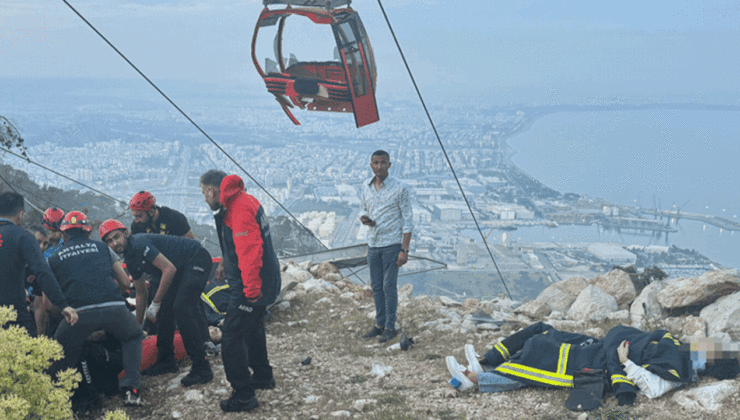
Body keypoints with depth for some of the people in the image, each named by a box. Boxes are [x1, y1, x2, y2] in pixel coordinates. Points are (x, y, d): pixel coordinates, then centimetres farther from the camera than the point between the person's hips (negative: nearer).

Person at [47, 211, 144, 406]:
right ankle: (132, 388, 13)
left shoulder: (54, 259, 20)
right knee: (133, 337, 27)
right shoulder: (101, 247, 23)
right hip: (114, 308, 1)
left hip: (81, 312, -1)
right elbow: (125, 280, 30)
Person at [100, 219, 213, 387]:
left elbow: (169, 269, -27)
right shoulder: (130, 259, 8)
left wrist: (155, 303, -19)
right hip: (180, 268, 10)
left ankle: (201, 368, -21)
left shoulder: (139, 244, -22)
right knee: (164, 310, 5)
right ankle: (166, 362, 20)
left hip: (196, 259, -10)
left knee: (181, 307, -21)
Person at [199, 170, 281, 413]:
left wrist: (251, 288, -30)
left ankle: (243, 396, -1)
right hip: (262, 281, 11)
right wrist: (226, 263, 33)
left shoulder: (239, 209, -23)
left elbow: (250, 249, -30)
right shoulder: (242, 201, 11)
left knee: (232, 337, -7)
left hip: (251, 286, -11)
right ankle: (263, 377, 43)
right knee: (252, 329, 27)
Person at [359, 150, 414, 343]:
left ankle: (390, 327, 7)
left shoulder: (400, 188, -10)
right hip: (373, 244, 6)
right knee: (376, 287, 10)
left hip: (391, 244, -6)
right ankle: (380, 324, 19)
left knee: (389, 287, -3)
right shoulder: (366, 186, 7)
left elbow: (407, 220, -9)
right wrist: (364, 218, -5)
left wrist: (404, 249, -14)